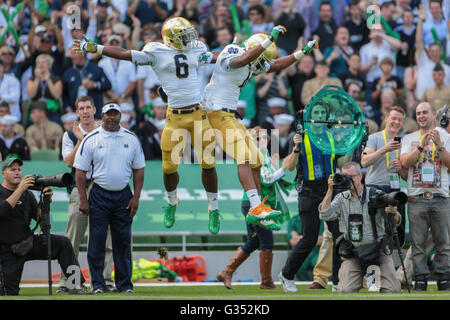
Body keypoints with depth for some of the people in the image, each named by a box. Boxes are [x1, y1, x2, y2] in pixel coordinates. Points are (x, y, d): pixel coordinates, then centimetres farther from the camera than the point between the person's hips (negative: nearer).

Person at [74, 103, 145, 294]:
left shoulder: (131, 139, 7)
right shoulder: (91, 140, 0)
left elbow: (138, 169, 11)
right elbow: (80, 171, 0)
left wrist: (136, 197, 2)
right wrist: (83, 199, -7)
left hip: (124, 195, 2)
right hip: (99, 195, -2)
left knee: (123, 241, 3)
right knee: (97, 240, -4)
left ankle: (124, 283, 9)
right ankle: (98, 284, 1)